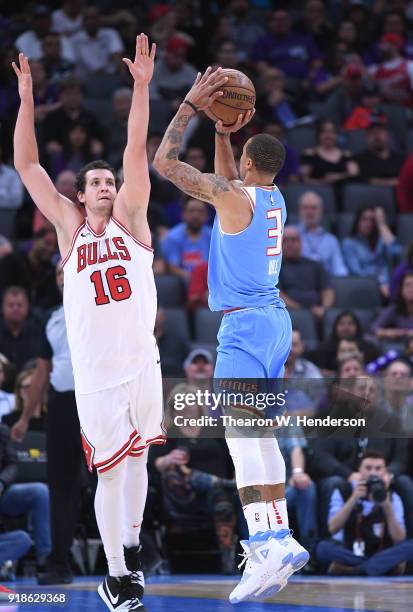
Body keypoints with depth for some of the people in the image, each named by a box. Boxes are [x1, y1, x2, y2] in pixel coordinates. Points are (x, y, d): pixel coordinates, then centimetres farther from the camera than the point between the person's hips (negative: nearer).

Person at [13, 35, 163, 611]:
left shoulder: (129, 218, 8)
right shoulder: (70, 228, 9)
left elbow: (136, 152, -1)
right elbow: (26, 165, 8)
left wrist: (142, 86, -10)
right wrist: (27, 98, 1)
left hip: (140, 364, 1)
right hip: (93, 373, -1)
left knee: (135, 459, 11)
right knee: (110, 471, -2)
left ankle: (130, 547, 30)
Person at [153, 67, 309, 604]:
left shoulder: (234, 195, -13)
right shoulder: (272, 197, 11)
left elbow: (165, 163, -8)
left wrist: (192, 105, -2)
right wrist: (222, 130, 24)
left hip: (245, 326, -9)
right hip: (276, 320, 9)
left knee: (239, 432, -17)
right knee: (261, 433, 15)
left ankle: (269, 544, -30)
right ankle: (276, 536, 17)